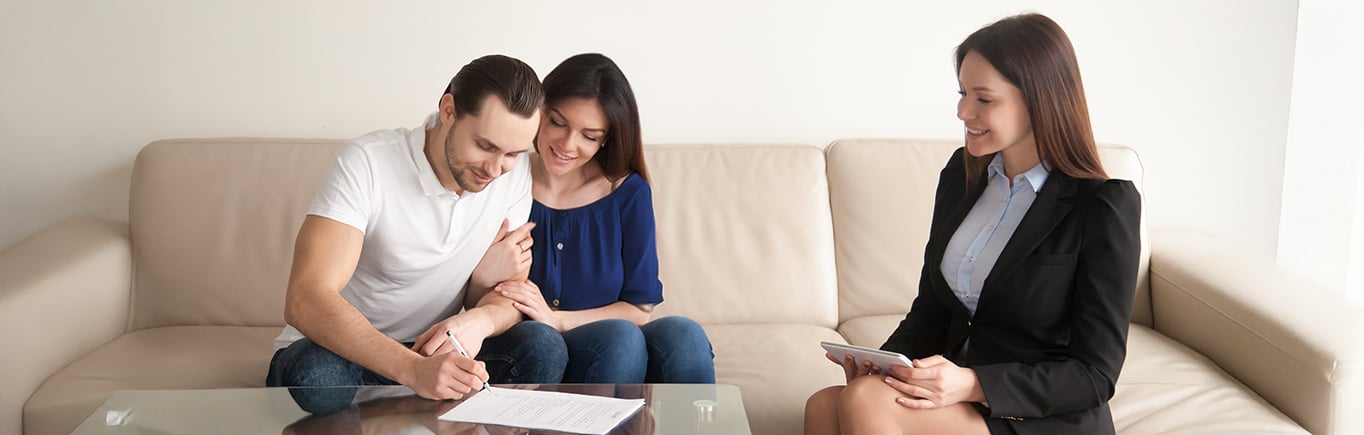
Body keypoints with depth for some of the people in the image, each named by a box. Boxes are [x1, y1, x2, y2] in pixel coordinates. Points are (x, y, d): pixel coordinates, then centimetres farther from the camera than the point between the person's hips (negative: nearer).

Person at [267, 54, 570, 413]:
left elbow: (506, 298, -3)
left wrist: (481, 320, -31)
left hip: (431, 350, 4)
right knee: (316, 374, -38)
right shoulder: (366, 163, -22)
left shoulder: (515, 172, -7)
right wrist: (413, 369, -48)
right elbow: (305, 301, -33)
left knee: (543, 346, -23)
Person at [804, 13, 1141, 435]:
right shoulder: (962, 174, 9)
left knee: (865, 400, -29)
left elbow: (1095, 373, -11)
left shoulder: (1106, 206, -11)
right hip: (955, 396, 6)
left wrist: (972, 384, -23)